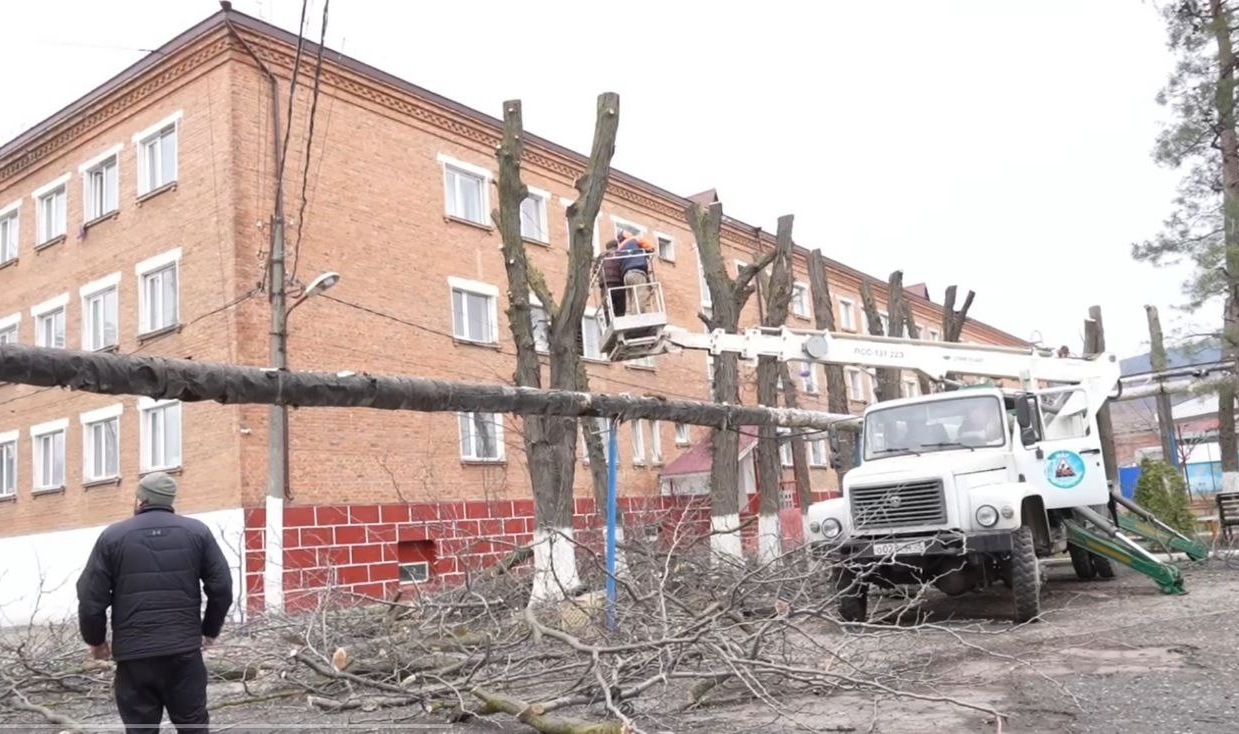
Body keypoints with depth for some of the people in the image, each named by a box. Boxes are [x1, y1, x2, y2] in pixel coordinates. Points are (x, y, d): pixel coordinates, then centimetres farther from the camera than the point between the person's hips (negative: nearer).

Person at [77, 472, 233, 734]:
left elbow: (91, 597, -1)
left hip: (133, 654, -1)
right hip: (184, 650, 1)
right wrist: (210, 630, 14)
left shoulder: (112, 536, 1)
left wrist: (96, 640, 15)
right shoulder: (197, 532, 4)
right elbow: (222, 587, 0)